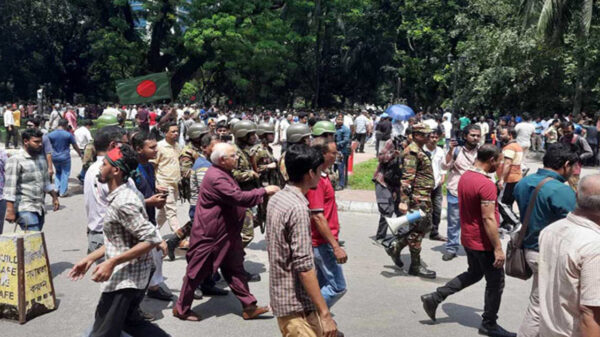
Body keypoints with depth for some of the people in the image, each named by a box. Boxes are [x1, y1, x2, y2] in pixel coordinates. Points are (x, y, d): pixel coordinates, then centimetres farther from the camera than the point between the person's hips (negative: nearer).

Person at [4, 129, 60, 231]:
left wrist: (54, 197, 23)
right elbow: (10, 187, -15)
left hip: (40, 207, 8)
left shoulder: (41, 158, 14)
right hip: (25, 209, -7)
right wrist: (10, 210, -20)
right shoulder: (16, 160, -10)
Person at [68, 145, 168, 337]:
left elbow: (152, 239, -27)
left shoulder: (123, 202, -23)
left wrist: (112, 263, -25)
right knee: (130, 321, 25)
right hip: (131, 275, 10)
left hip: (124, 278, -10)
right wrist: (90, 258, 12)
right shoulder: (124, 194, 8)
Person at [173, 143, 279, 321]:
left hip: (227, 233, 10)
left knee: (235, 269, 11)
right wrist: (264, 191, -24)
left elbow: (235, 197, 18)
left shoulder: (223, 173, 11)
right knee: (197, 271, 5)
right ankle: (181, 308, 22)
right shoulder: (215, 177, -24)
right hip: (209, 235, -10)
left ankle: (249, 306, 16)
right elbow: (238, 197, -30)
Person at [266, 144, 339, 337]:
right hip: (297, 304, -9)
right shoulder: (298, 208, -22)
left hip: (281, 296, 9)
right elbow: (304, 267, -25)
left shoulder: (276, 199, 5)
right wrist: (325, 313, -21)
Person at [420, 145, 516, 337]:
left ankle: (434, 298, 20)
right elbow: (488, 219, -25)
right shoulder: (486, 185, -24)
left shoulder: (465, 177, 3)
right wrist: (498, 248, -21)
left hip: (468, 238, 9)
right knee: (496, 282, 9)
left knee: (474, 273, 25)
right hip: (484, 242, -9)